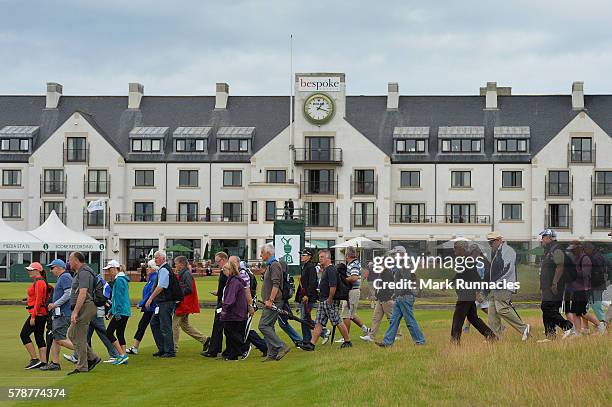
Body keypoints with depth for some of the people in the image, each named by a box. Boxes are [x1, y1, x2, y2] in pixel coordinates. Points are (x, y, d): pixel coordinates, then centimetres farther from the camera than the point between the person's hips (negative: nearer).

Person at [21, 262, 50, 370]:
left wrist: (33, 317, -21)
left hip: (37, 313, -10)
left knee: (24, 334, -5)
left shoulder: (39, 282, -15)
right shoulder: (38, 282, 16)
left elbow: (38, 300, -20)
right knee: (39, 337, 9)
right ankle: (43, 362, 7)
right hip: (42, 313, 10)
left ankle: (35, 359, -6)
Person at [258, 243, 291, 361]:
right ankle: (272, 354, 10)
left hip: (273, 302, -10)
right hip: (269, 303, 10)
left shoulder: (274, 265, -13)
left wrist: (270, 300, -24)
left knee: (263, 326, -13)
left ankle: (281, 347, -13)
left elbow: (276, 285, -21)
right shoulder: (269, 265, 19)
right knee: (268, 327, 9)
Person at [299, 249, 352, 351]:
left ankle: (347, 341, 10)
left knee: (337, 322, -1)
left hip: (330, 302, -10)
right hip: (323, 301, 10)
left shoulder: (331, 270, -16)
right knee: (318, 323, 5)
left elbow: (333, 286, -24)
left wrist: (330, 299, -22)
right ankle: (312, 344, 1)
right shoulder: (325, 270, 17)